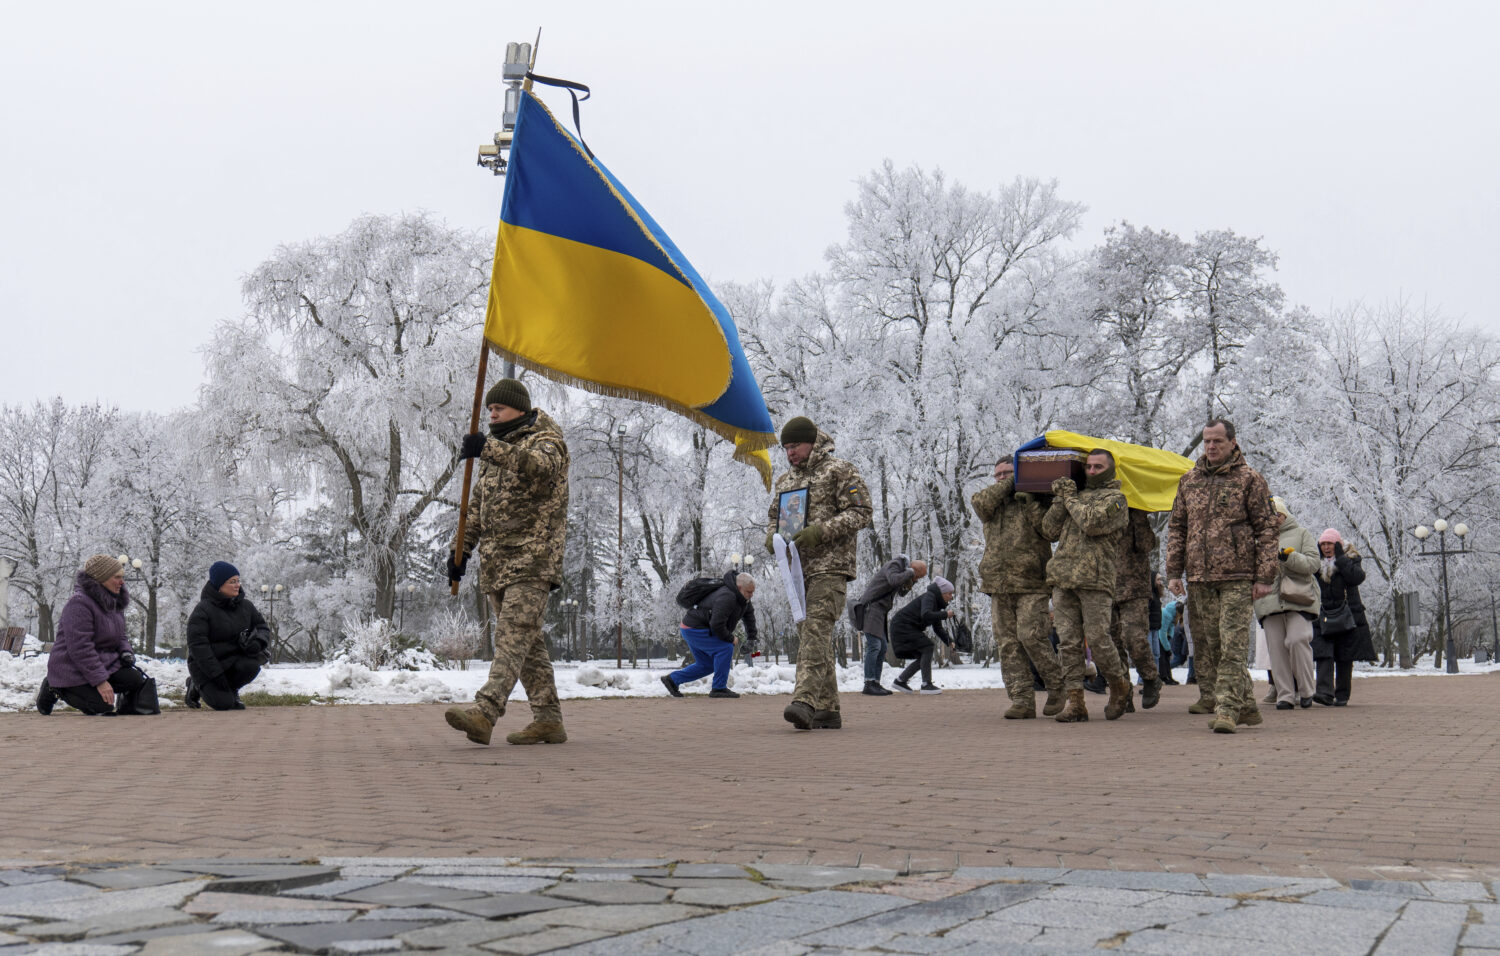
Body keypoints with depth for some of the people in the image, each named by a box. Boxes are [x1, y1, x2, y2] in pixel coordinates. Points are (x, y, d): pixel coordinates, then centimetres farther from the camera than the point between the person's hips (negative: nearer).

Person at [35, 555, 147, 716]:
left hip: (105, 663, 8)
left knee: (136, 680, -14)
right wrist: (100, 680, -27)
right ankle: (54, 690, 2)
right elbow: (80, 648, -26)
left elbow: (120, 634, 23)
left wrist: (125, 652, -2)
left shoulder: (114, 602, 9)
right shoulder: (79, 603, -22)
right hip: (73, 671, -8)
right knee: (103, 706, -19)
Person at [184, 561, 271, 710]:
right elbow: (197, 645, -19)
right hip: (205, 665, -4)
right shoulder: (202, 610, -15)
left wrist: (258, 642, -15)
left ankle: (232, 691, 3)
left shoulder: (245, 605, 3)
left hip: (236, 658, 4)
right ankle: (196, 686, 14)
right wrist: (216, 675, -25)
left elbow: (262, 627, 11)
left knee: (251, 664, -29)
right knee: (223, 703, -19)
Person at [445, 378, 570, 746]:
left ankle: (485, 712, -31)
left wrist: (489, 449, -40)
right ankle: (548, 720, 11)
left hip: (533, 558, -8)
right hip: (496, 560, 8)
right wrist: (462, 548, 15)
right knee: (528, 641, 8)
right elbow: (477, 504, 27)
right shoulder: (496, 449, 22)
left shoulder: (547, 440, -3)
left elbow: (540, 466, -29)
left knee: (514, 634, -18)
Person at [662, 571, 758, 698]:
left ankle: (672, 679, 22)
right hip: (694, 629, -10)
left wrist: (752, 636, 15)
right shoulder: (727, 598, -29)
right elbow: (716, 625, -33)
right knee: (726, 648, -19)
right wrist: (730, 638, -17)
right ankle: (719, 688, -12)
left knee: (707, 666, 14)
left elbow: (748, 612, 22)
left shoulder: (742, 596, 3)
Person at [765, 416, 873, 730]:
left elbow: (861, 512, -8)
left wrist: (821, 532, -19)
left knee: (816, 631, -20)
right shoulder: (784, 480, 20)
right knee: (810, 636, 7)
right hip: (797, 568, 8)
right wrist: (772, 537, 4)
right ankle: (827, 710, 11)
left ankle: (804, 701, -31)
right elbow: (775, 516, 28)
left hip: (830, 565, -7)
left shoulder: (839, 471, -1)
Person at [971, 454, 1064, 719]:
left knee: (1030, 635, -15)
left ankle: (1056, 686, 6)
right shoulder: (993, 504, 18)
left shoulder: (1036, 502, 8)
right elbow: (980, 502, -5)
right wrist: (1009, 485, -1)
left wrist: (1029, 498, -10)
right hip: (999, 585, 4)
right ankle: (1022, 702, 1)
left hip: (1032, 584, -4)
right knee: (1008, 644, -1)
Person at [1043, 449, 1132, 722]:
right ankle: (1074, 701, 2)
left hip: (1095, 579, -5)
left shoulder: (1115, 497, 5)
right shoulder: (1076, 494, 24)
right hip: (1063, 578, 6)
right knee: (1068, 641, 0)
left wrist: (1070, 499, -1)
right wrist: (1059, 500, 7)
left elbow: (1091, 523, -13)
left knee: (1097, 638, -8)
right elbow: (1050, 530, 17)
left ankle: (1119, 686, 16)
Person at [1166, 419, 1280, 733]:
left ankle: (1227, 709, -11)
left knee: (1233, 644, -11)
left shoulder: (1249, 479, 1)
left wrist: (1264, 577, -8)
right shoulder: (1189, 481, 14)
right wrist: (1173, 572, 8)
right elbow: (1176, 528, 17)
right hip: (1199, 578, 5)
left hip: (1237, 577, -5)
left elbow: (1267, 528, -1)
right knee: (1208, 645, 6)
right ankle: (1246, 707, 17)